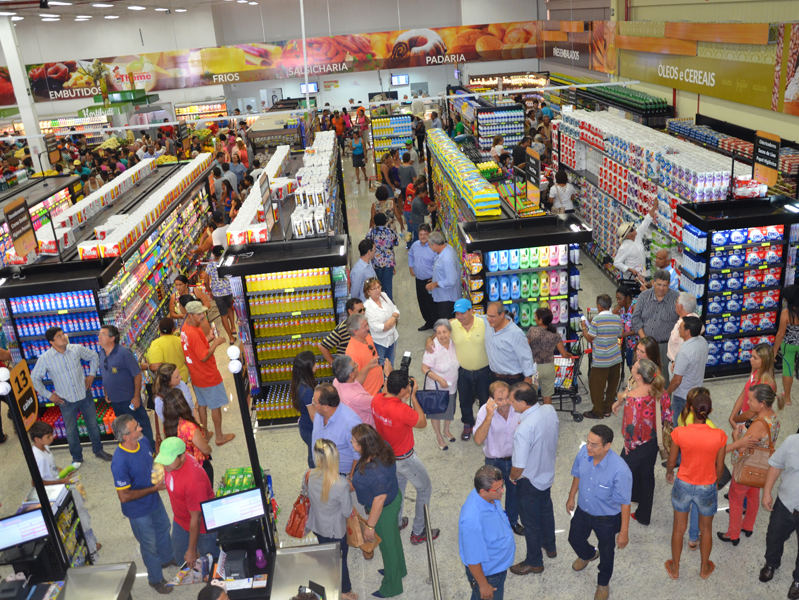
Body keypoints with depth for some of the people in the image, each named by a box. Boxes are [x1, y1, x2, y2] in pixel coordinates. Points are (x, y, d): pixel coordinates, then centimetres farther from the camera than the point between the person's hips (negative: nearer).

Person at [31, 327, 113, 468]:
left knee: (93, 424, 15)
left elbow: (93, 356, 7)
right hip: (66, 401, -1)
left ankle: (98, 450, 36)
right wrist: (48, 395, -5)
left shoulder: (77, 349, -11)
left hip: (85, 394, 2)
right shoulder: (45, 359, -16)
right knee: (71, 431, 13)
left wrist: (91, 375, 1)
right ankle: (77, 458, 33)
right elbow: (34, 379, -4)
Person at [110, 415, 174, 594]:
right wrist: (154, 488, -25)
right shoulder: (120, 462, -36)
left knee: (163, 528, 30)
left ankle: (167, 558, 59)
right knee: (149, 545, 16)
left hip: (154, 500, 7)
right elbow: (124, 497, -29)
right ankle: (156, 579, 42)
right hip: (139, 510, -7)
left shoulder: (143, 441, -15)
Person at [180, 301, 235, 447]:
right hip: (209, 376, -9)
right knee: (216, 406, 7)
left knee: (202, 404, 21)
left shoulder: (185, 328, 0)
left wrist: (208, 340, 5)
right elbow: (204, 357, -28)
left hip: (196, 377, 9)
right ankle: (219, 437, 21)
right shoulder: (194, 333, -30)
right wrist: (215, 343, -17)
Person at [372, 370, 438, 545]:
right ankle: (418, 532, 28)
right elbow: (422, 423, -19)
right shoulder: (403, 411, -39)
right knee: (425, 488, 17)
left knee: (399, 483, 32)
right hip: (404, 459, -7)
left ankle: (396, 522, 48)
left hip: (386, 454, 7)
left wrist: (404, 398, -6)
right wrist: (413, 396, -20)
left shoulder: (377, 400, -17)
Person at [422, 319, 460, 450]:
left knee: (450, 410, 25)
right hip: (436, 388, -5)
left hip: (452, 386, 5)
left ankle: (446, 431, 52)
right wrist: (440, 380, -31)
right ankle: (439, 436, 40)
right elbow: (425, 369, -23)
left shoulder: (453, 343, -12)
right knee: (436, 412, 15)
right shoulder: (433, 348, -29)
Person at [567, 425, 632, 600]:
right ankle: (588, 555, 65)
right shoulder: (583, 452, -23)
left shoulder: (620, 470, -38)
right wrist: (571, 497, 13)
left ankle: (603, 583, 53)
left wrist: (624, 531, -17)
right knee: (575, 539, 29)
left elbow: (625, 503, -25)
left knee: (606, 553, 22)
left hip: (607, 519, -4)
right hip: (582, 511, 5)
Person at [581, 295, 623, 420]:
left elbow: (589, 338, -11)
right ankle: (607, 409, 25)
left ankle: (597, 412, 12)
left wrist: (584, 327, 6)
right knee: (612, 384, 15)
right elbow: (619, 335, 13)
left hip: (600, 360, -6)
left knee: (596, 385, 5)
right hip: (615, 358, 6)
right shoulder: (617, 319, 1)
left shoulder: (597, 320, -16)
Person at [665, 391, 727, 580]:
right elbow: (719, 468, -8)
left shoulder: (679, 433, -22)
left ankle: (675, 568, 39)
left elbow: (671, 461, -7)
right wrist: (713, 482, 14)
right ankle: (705, 568, 46)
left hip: (683, 486, 0)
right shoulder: (719, 436, -21)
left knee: (679, 528, 21)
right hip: (707, 488, 0)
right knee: (706, 529, 25)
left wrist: (669, 472, 17)